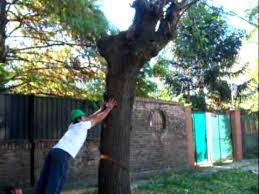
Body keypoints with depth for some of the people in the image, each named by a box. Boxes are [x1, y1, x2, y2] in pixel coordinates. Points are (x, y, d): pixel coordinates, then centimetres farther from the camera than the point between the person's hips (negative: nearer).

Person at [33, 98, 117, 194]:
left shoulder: (72, 126, 29)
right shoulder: (82, 125, 9)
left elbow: (90, 118, 42)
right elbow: (98, 119, 19)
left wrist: (101, 109, 47)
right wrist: (109, 108, 31)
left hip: (54, 151, 8)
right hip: (62, 154, -8)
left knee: (43, 182, 9)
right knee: (54, 186, -7)